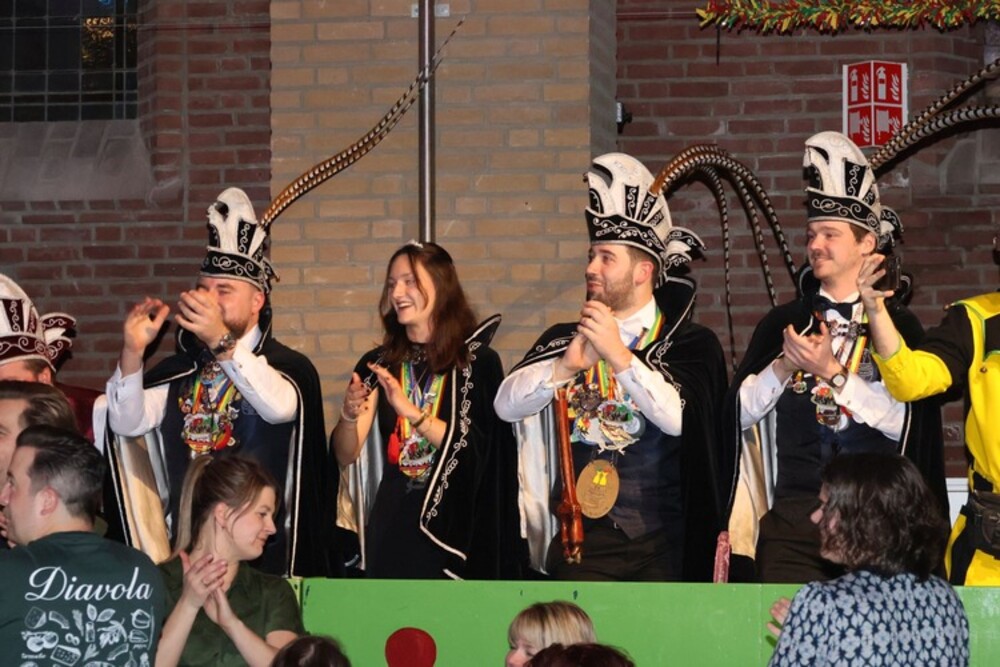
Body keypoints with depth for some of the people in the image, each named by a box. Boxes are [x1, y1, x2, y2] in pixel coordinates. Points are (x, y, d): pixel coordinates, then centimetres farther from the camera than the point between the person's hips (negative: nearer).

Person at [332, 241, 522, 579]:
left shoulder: (477, 361, -3)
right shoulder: (378, 364, 7)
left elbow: (469, 445, -11)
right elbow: (346, 455, 2)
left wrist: (408, 410, -21)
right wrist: (349, 416, -19)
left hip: (454, 525, -3)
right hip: (391, 524, 3)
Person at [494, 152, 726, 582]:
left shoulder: (690, 344, 4)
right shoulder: (565, 339, 14)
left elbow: (679, 417, -13)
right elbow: (506, 405, 1)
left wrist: (619, 355, -19)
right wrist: (565, 367, -15)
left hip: (663, 545, -2)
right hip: (582, 541, 2)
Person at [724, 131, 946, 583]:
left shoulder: (897, 323, 5)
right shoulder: (783, 322, 14)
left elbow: (903, 422, -8)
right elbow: (741, 412, 8)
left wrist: (831, 371, -13)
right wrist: (783, 367, -8)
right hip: (793, 509, 2)